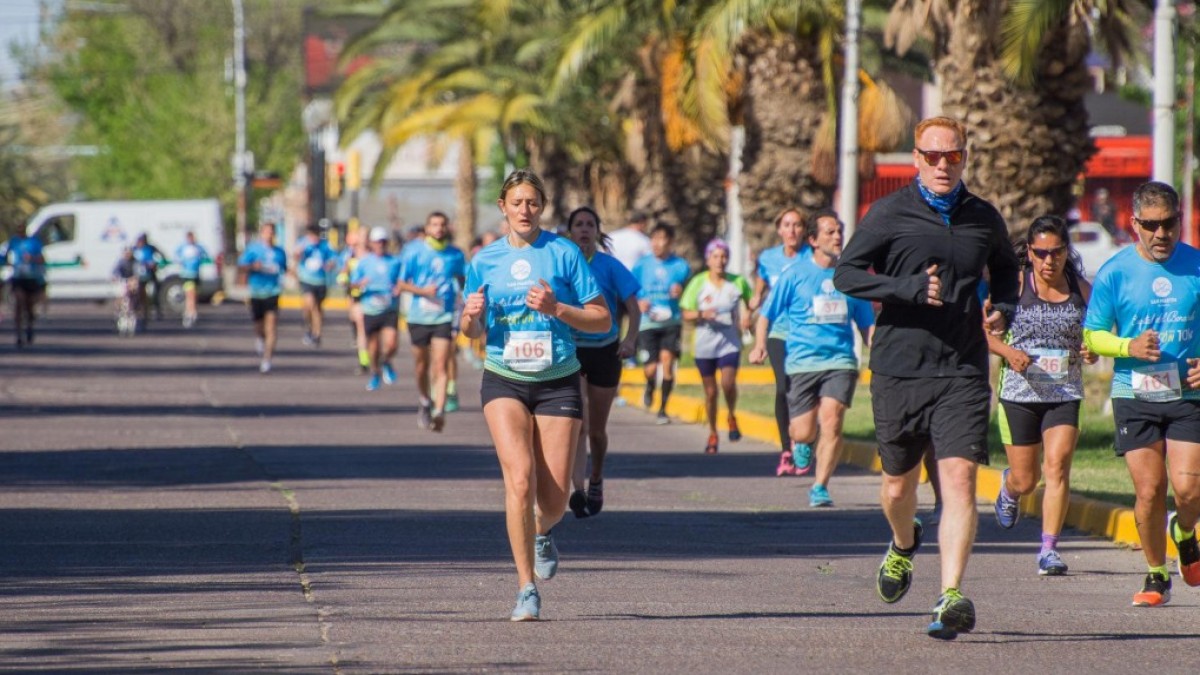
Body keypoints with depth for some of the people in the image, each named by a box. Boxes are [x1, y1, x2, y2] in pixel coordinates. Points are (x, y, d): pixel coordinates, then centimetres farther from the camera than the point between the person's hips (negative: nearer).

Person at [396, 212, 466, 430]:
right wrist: (422, 291, -15)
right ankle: (424, 402, 37)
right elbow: (402, 283, 2)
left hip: (444, 316, -1)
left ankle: (439, 411, -22)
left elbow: (462, 281, 20)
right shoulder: (415, 252, -1)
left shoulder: (455, 255, 5)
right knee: (421, 365, 11)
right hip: (419, 316, 1)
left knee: (441, 366, -13)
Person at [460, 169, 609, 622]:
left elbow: (602, 320, -2)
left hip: (557, 382, 0)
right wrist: (472, 316, -8)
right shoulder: (485, 261, 6)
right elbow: (473, 331, 16)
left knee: (555, 496, -1)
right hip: (504, 381, 1)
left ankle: (541, 533, 38)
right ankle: (526, 589, -13)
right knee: (520, 477, -19)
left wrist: (556, 309, -18)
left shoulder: (563, 253, -2)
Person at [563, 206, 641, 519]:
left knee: (597, 430, 10)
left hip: (604, 350, 0)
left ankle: (596, 480, 36)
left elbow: (633, 308, -9)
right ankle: (578, 490, -23)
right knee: (577, 425, -16)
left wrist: (630, 339, -23)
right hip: (570, 351, 0)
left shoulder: (610, 267, -4)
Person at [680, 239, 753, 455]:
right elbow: (686, 313, 0)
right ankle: (712, 435, 24)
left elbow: (750, 301, 18)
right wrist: (701, 315, -19)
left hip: (730, 342, -1)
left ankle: (732, 417, 7)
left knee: (728, 383, -21)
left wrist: (747, 314, -2)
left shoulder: (738, 282, 0)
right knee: (710, 392, 7)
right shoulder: (698, 283, -3)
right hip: (705, 344, 1)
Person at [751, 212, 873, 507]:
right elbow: (767, 315, 5)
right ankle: (803, 444, 35)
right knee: (803, 433, -4)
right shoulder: (795, 274, 2)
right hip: (802, 361, -1)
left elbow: (866, 323, 19)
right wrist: (760, 344, -10)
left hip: (840, 361, 1)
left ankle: (820, 488, -8)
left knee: (831, 420, -18)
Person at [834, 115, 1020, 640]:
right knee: (899, 482, 12)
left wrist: (1002, 308, 6)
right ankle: (903, 547, 46)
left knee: (959, 478, -14)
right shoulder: (890, 214, -1)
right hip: (898, 369, -1)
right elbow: (846, 273, -6)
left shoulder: (984, 219, 9)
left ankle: (951, 597, -20)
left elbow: (1005, 268, 28)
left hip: (963, 372, 1)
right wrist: (910, 288, -19)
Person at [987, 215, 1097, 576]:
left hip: (1066, 394, 1)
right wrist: (1008, 351, -20)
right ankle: (1008, 490, 45)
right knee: (1025, 480, 7)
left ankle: (1049, 549, -14)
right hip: (1020, 394, -1)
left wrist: (1092, 351, -6)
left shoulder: (1082, 289, 4)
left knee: (1058, 466, -16)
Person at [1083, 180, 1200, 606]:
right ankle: (1156, 575, 13)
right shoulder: (1115, 273, -1)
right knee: (1149, 490, -6)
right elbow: (1092, 335, 5)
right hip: (1134, 395, 0)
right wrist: (1129, 347, -14)